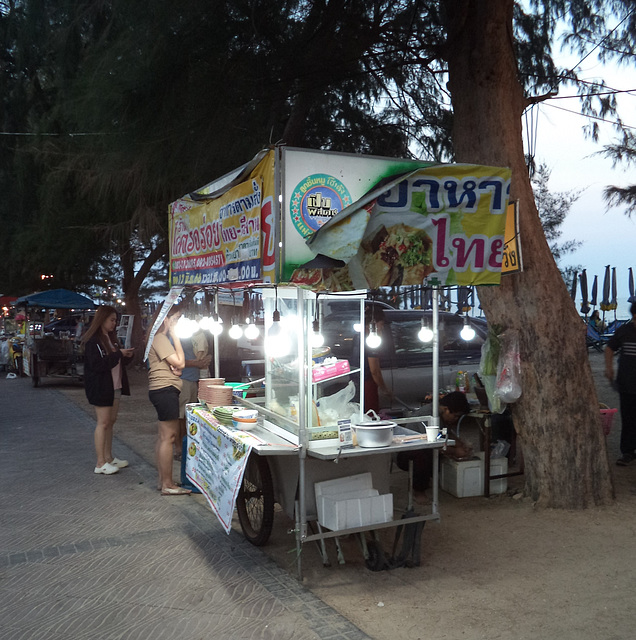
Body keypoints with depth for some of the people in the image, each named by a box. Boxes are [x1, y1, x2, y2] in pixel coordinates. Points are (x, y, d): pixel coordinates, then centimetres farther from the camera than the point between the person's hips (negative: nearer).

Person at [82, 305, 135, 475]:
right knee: (103, 423, -6)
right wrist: (118, 354, -21)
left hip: (114, 386, 9)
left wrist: (126, 356, 1)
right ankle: (100, 463, 1)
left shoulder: (110, 338, 15)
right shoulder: (93, 341, -14)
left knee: (111, 421, 13)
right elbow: (97, 364, -24)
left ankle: (108, 457, 22)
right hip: (100, 387, -9)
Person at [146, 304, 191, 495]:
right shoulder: (160, 338, -13)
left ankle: (163, 480, 22)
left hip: (163, 391, 11)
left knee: (164, 437, 14)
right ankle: (167, 485, -3)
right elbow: (180, 362, -18)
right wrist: (176, 337, -12)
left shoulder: (164, 338, 20)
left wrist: (176, 367, -2)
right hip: (165, 389, -11)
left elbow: (176, 364, 22)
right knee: (169, 436, -8)